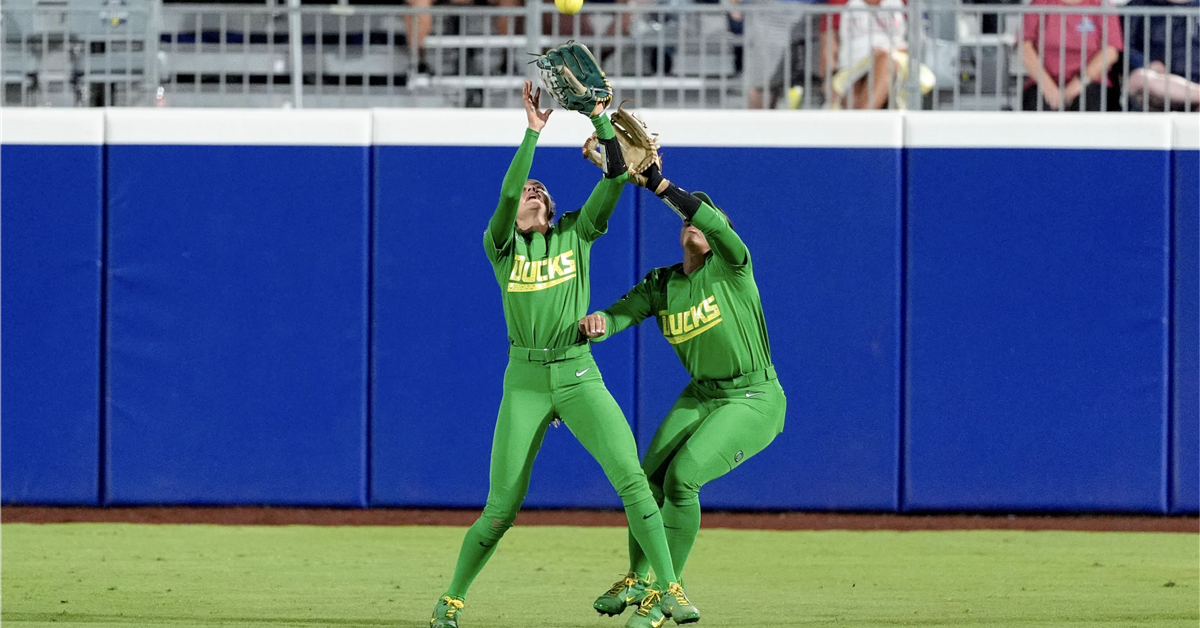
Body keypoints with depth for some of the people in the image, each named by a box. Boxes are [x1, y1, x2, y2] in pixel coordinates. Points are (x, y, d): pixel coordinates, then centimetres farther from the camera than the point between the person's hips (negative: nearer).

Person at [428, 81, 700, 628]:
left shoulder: (577, 233, 9)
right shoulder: (501, 245, 3)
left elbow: (617, 176, -3)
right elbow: (505, 196, -17)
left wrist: (599, 117, -13)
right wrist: (533, 132, -23)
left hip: (580, 377, 1)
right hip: (525, 380, -1)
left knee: (631, 477, -16)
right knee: (501, 508, -2)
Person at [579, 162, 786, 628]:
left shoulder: (731, 266, -15)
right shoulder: (662, 285, 1)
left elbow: (713, 222, -37)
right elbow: (618, 315, -13)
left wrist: (658, 184, -40)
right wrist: (595, 323, -37)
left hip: (753, 401, -6)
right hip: (702, 396, 6)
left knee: (682, 475, -21)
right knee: (650, 476, -6)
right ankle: (638, 579, 17)